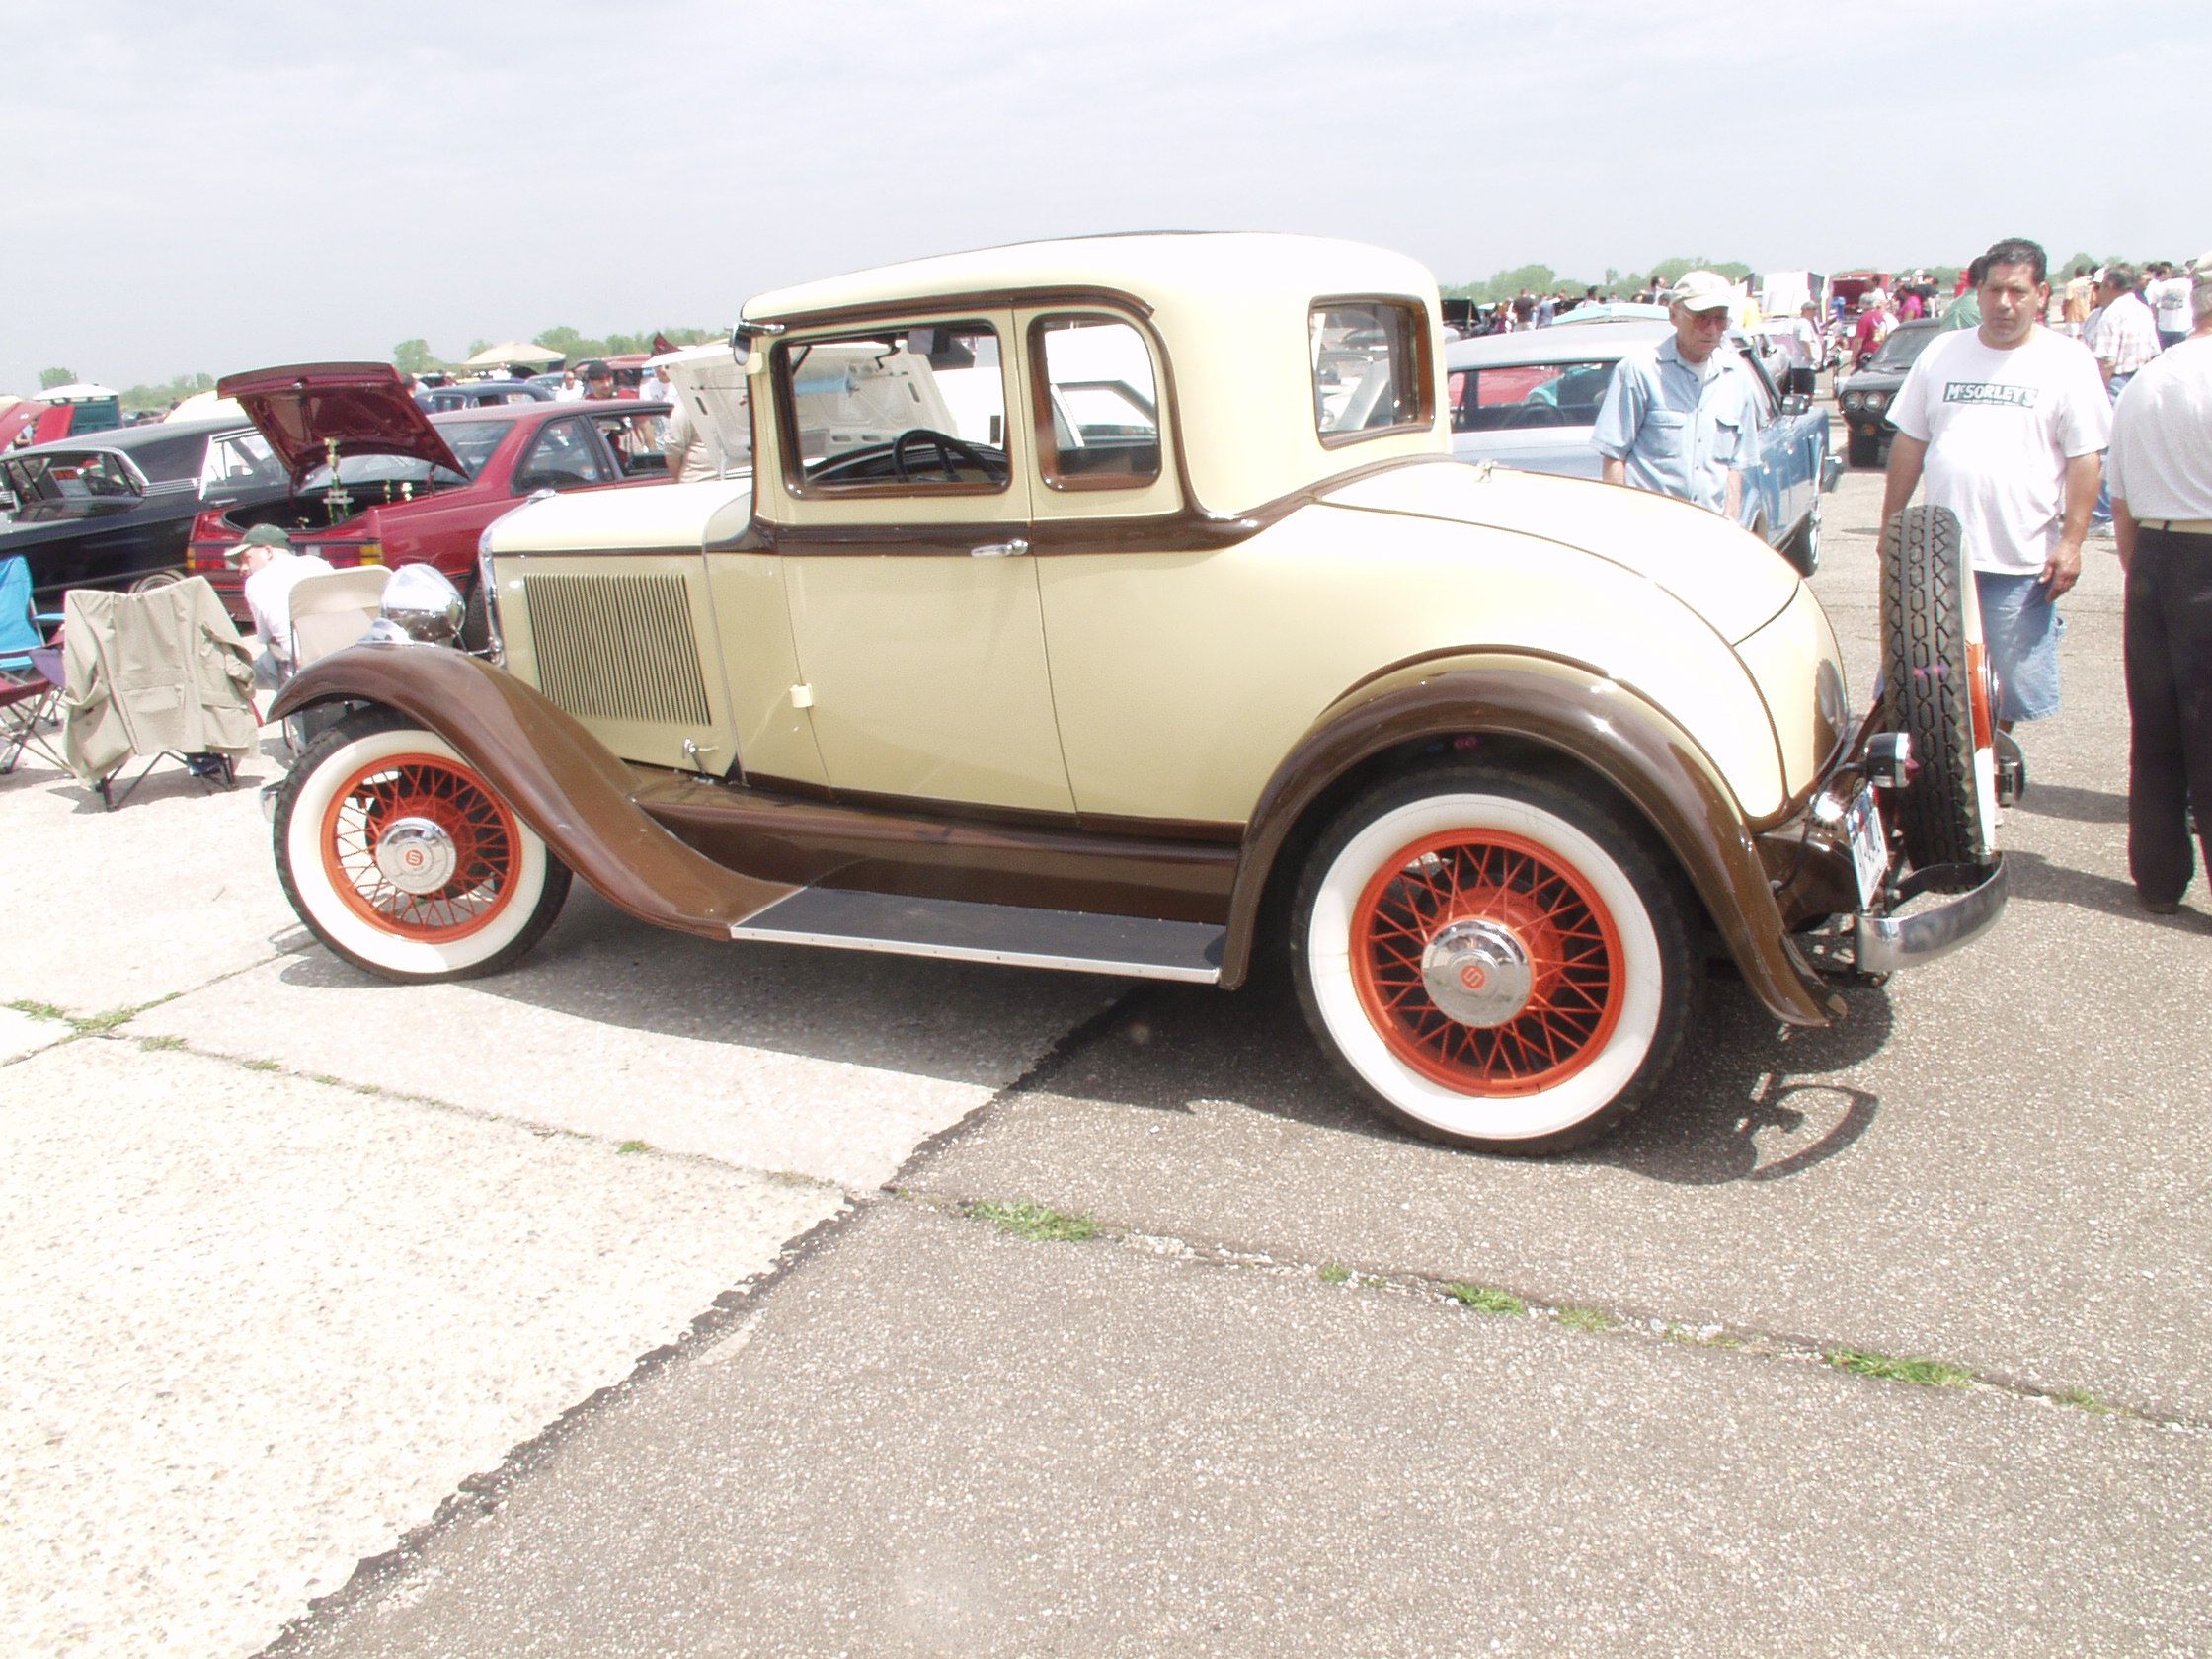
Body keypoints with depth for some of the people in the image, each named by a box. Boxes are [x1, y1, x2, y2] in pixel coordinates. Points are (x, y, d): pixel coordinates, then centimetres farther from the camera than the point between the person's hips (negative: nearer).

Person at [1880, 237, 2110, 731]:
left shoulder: (2067, 362, 2)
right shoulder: (1942, 352, 10)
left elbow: (2085, 459, -2)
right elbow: (1909, 442, 14)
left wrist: (2071, 542, -10)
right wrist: (1890, 523, 10)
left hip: (2023, 561, -2)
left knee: (2011, 688, 4)